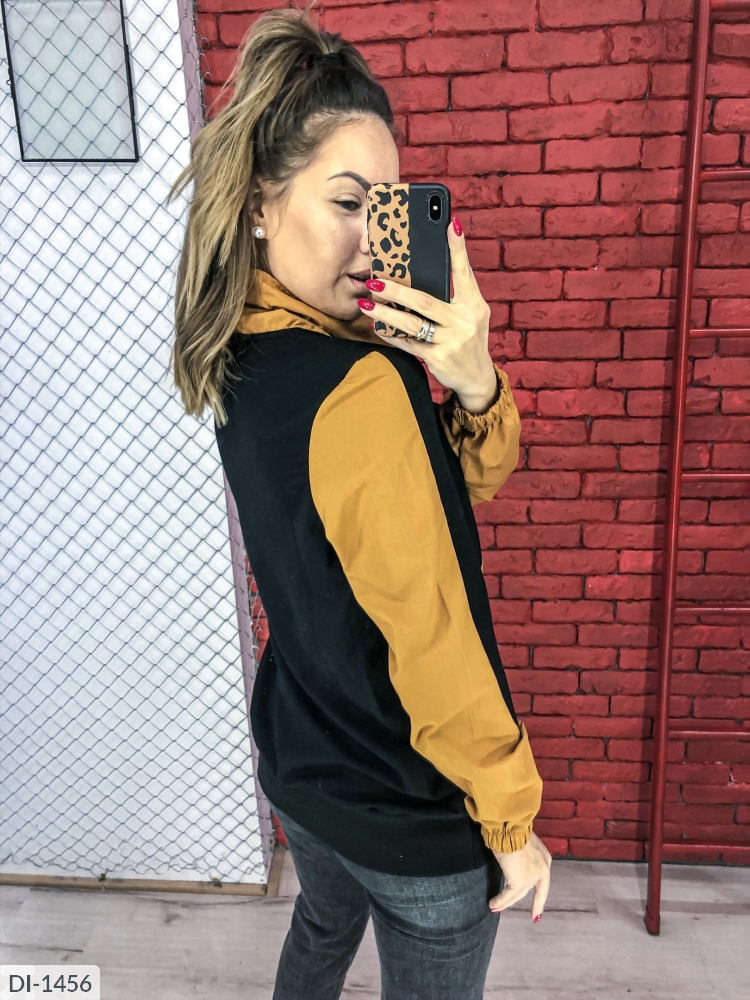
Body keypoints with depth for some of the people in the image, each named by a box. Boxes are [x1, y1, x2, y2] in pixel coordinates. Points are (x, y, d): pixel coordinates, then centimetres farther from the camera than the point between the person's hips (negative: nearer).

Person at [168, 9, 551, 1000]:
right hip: (409, 813, -7)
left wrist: (473, 384, -24)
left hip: (298, 761, 7)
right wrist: (514, 822, -12)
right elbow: (434, 641, -26)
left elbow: (475, 482, -3)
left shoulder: (246, 353, -4)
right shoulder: (363, 389, -31)